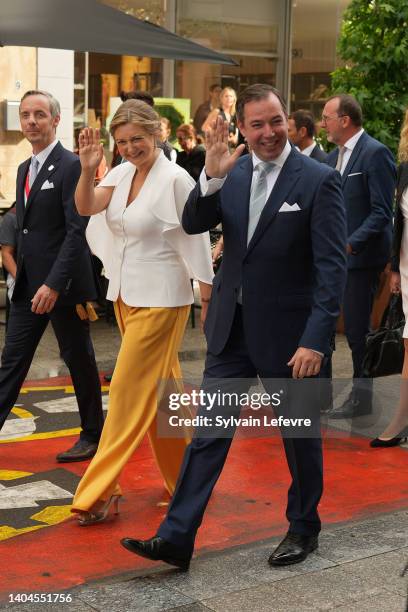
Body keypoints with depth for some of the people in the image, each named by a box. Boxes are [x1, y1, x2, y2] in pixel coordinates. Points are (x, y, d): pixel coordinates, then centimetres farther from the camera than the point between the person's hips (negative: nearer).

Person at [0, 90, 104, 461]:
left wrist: (54, 284, -24)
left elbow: (77, 231, -19)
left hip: (63, 284, -7)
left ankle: (93, 434, 21)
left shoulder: (71, 166, -13)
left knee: (79, 360, 6)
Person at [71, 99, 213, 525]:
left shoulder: (176, 180, -14)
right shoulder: (122, 173, 5)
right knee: (160, 390, 17)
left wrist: (209, 303, -10)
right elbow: (87, 207, -7)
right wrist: (87, 170, -24)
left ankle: (98, 492, -1)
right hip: (125, 295, 8)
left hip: (160, 298, -8)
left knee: (131, 389, -6)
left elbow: (197, 242, -11)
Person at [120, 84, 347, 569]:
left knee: (299, 433, 13)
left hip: (287, 331, -4)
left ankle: (304, 528, 33)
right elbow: (192, 224, -4)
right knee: (208, 432, 5)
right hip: (232, 327, 4)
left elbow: (332, 268, -15)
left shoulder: (318, 181, -12)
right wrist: (211, 177, -21)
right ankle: (176, 538, 9)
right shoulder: (232, 173, 3)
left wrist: (316, 340, -22)